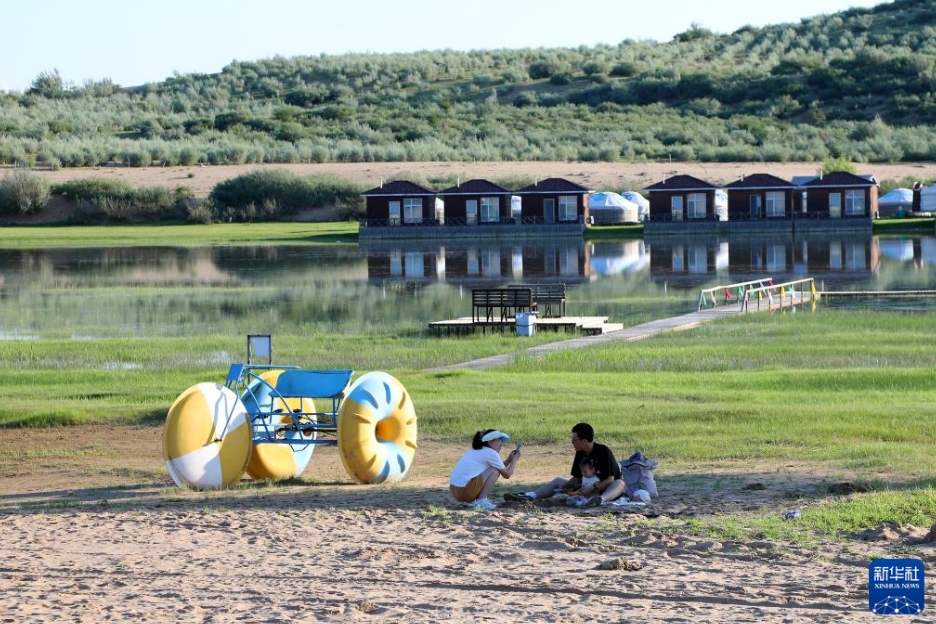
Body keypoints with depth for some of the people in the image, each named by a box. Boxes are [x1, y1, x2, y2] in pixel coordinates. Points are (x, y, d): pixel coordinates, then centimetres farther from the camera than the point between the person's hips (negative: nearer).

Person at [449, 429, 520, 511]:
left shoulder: (476, 451, 22)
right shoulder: (491, 453, -4)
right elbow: (506, 474, 3)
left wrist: (509, 460, 26)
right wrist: (514, 460, 17)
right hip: (465, 490, -9)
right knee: (494, 471, -3)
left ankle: (473, 500, 10)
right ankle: (481, 501, -6)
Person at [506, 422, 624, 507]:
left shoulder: (603, 452, -18)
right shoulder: (580, 454, 2)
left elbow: (610, 479, -21)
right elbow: (577, 478, 8)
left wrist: (592, 489, -31)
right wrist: (566, 487, -11)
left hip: (605, 490, -7)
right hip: (587, 488, 7)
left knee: (619, 483, -39)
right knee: (558, 481, 3)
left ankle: (601, 499, -73)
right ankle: (529, 496, -19)